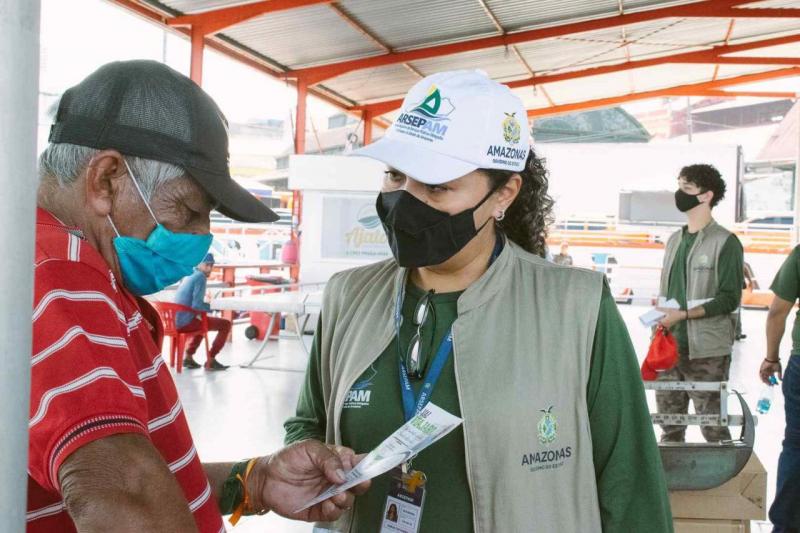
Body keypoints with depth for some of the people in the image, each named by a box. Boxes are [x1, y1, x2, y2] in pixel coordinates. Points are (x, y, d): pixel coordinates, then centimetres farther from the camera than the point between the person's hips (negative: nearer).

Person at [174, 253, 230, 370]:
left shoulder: (188, 275, 15)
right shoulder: (200, 277, -11)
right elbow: (197, 305, -19)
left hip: (177, 321, 9)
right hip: (187, 321, -9)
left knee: (203, 321, 38)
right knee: (226, 324, -1)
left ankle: (189, 356, 30)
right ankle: (210, 360, 2)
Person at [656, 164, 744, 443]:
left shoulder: (725, 242, -5)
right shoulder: (675, 239, 14)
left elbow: (729, 299, -10)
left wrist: (683, 314, -17)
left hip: (707, 352, -6)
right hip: (670, 347, 6)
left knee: (712, 426, 1)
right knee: (670, 424, 13)